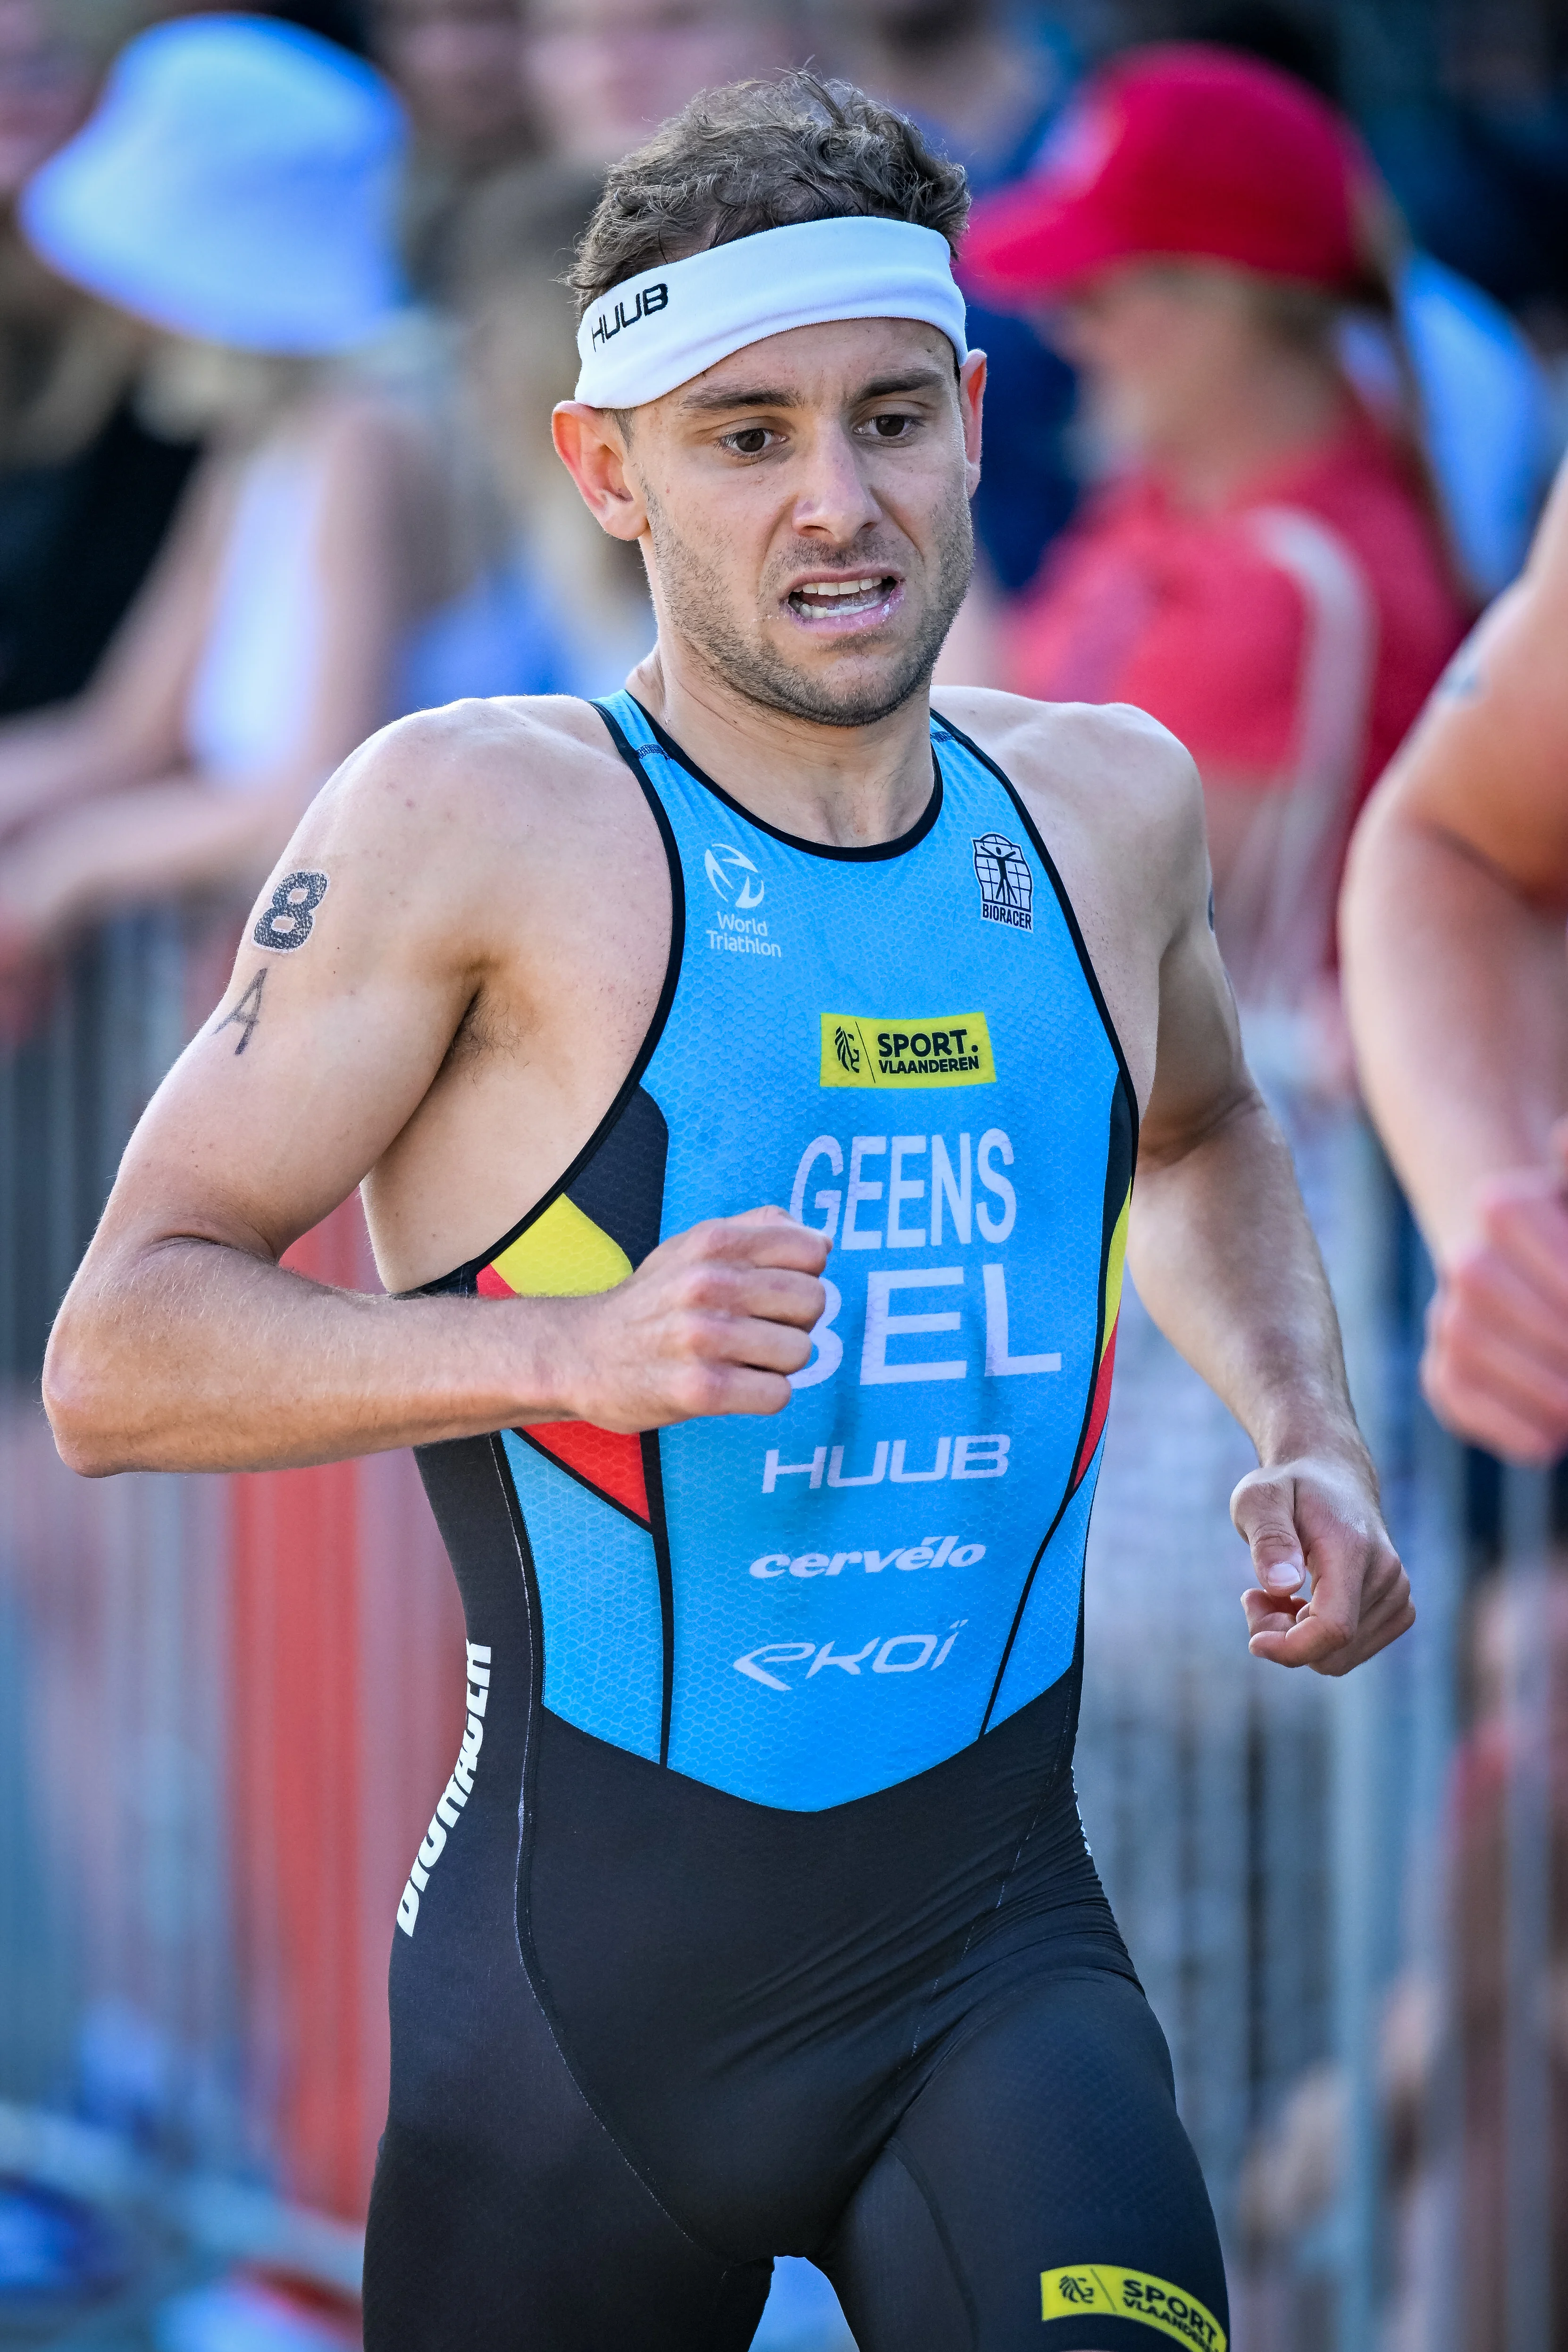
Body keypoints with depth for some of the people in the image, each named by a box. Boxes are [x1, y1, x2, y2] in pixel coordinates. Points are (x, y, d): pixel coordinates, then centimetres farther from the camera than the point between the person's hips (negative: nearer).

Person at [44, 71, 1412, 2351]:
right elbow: (116, 1357, -12)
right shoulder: (484, 821, -8)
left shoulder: (1103, 807, 8)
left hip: (997, 1965, 2)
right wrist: (566, 1346, -26)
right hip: (586, 1980, -2)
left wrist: (1307, 1436, 14)